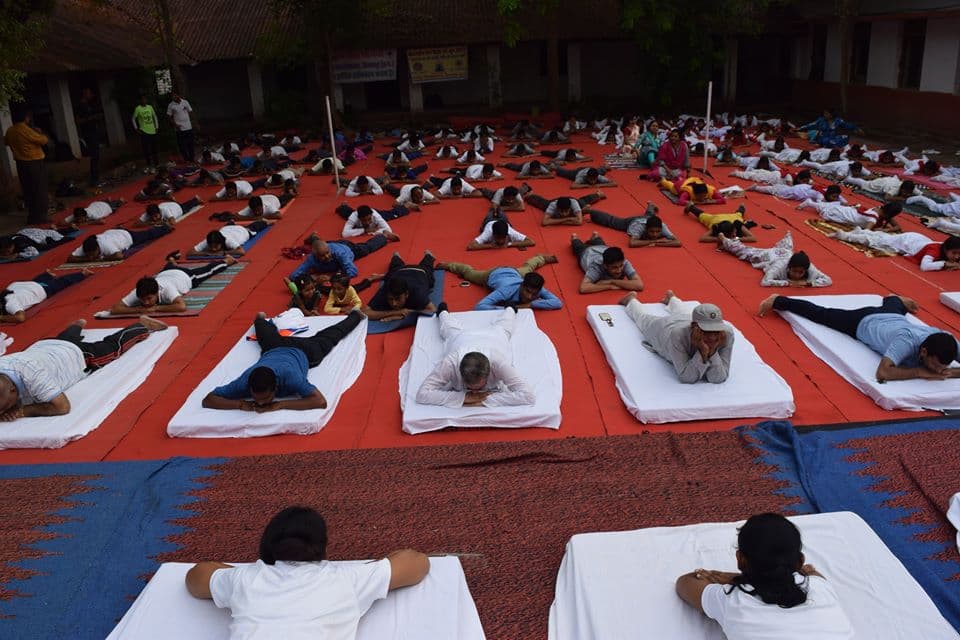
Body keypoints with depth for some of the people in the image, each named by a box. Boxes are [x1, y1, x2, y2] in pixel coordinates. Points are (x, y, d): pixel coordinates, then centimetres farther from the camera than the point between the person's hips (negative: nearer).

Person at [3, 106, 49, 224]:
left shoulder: (10, 131, 5)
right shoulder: (26, 130, -19)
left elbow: (6, 142, 23)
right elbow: (44, 140, -15)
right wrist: (39, 133, 4)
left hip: (21, 163, 8)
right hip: (35, 163, -8)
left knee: (27, 190, 14)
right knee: (40, 189, 0)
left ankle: (32, 215, 20)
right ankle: (40, 216, 0)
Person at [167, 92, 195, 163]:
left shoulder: (185, 102, 0)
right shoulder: (171, 105, -6)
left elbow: (190, 112, 9)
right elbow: (170, 117, 0)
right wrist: (175, 124, -13)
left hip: (188, 127, 2)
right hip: (179, 128, -2)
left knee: (190, 143, 11)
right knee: (182, 144, 3)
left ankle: (192, 157, 25)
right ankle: (186, 159, 14)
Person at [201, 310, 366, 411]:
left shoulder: (290, 376, -52)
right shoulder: (246, 380, -44)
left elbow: (320, 401, -60)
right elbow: (208, 400, -40)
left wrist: (280, 404, -61)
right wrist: (240, 404, -54)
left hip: (301, 351, -2)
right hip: (274, 349, 2)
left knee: (328, 339, 29)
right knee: (269, 337, 39)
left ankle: (355, 316, 56)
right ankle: (261, 319, 73)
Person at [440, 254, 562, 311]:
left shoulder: (537, 288, -44)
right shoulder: (507, 290, -52)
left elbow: (558, 303, -52)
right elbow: (479, 306, -58)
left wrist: (530, 304, -58)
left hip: (514, 272, 3)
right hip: (494, 274, -3)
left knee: (528, 268, 37)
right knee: (469, 272, 29)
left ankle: (542, 258, 69)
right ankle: (448, 265, 57)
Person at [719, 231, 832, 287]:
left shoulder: (810, 269, -41)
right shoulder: (780, 266, -50)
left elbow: (828, 280, -41)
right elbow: (764, 282, -59)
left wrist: (807, 282, -54)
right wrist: (787, 282, -59)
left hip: (785, 253, 4)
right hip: (769, 255, -4)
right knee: (743, 251, 22)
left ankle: (788, 235, 76)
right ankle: (725, 240, 48)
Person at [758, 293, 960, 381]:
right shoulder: (907, 341, -49)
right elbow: (882, 373, -57)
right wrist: (920, 372, -52)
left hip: (891, 317, 6)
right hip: (864, 323, -6)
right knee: (820, 314, 16)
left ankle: (898, 300, 80)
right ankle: (778, 301, 36)